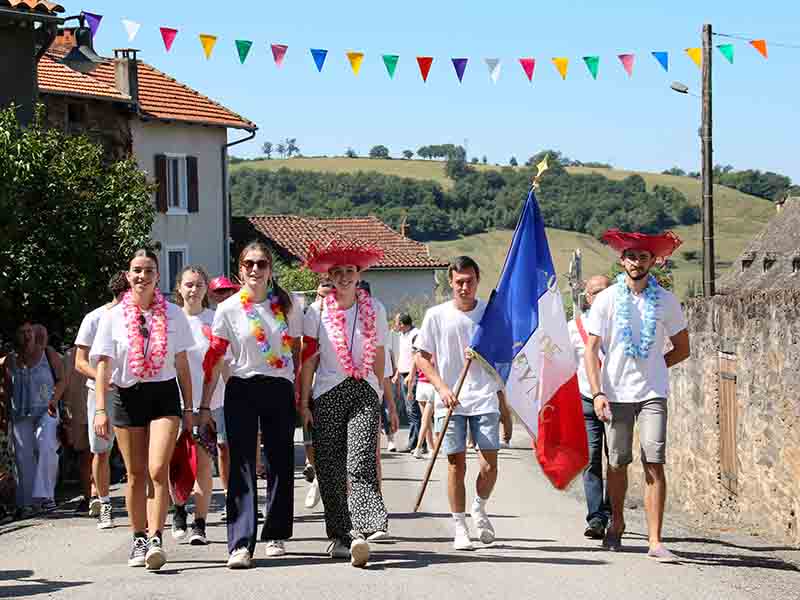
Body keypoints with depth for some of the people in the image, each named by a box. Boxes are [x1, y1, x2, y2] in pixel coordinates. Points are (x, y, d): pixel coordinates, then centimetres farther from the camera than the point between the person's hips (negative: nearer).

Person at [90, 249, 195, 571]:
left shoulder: (173, 314, 4)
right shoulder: (113, 317, 1)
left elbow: (182, 364, 9)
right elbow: (103, 365, -2)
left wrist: (189, 408, 9)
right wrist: (100, 409, -11)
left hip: (164, 394, -1)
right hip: (126, 396, 1)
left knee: (158, 470, -15)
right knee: (136, 474, 7)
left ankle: (156, 539, -16)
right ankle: (138, 540, 18)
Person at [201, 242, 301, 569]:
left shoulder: (286, 305, 4)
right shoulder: (228, 309, -2)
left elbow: (297, 351, 13)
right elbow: (213, 359, -2)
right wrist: (204, 406, -5)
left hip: (280, 390, 2)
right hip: (242, 389, -2)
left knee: (281, 463, 7)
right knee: (242, 465, -10)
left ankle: (276, 535, 23)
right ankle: (240, 545, -15)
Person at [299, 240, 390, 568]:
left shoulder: (374, 309, 6)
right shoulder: (318, 311, 2)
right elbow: (309, 360, 3)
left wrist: (378, 393, 13)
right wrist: (303, 402, 0)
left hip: (364, 393, -1)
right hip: (328, 393, 1)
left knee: (361, 462, -16)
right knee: (330, 467, 2)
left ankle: (360, 534, -26)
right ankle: (339, 535, 11)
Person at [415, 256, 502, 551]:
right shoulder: (436, 315, 0)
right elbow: (422, 358, 4)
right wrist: (442, 388, -7)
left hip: (485, 401, 1)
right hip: (450, 403, -1)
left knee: (490, 465, -5)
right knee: (456, 465, 1)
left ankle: (479, 509, 23)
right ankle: (460, 527, 12)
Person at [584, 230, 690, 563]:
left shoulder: (666, 300, 3)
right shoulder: (606, 300, 1)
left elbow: (682, 348, 14)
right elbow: (591, 350, 0)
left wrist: (652, 370, 6)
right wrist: (597, 393, -10)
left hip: (652, 394, 0)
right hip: (615, 394, 0)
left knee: (654, 463, -9)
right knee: (617, 462, 9)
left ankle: (655, 541, -10)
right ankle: (616, 523, 33)